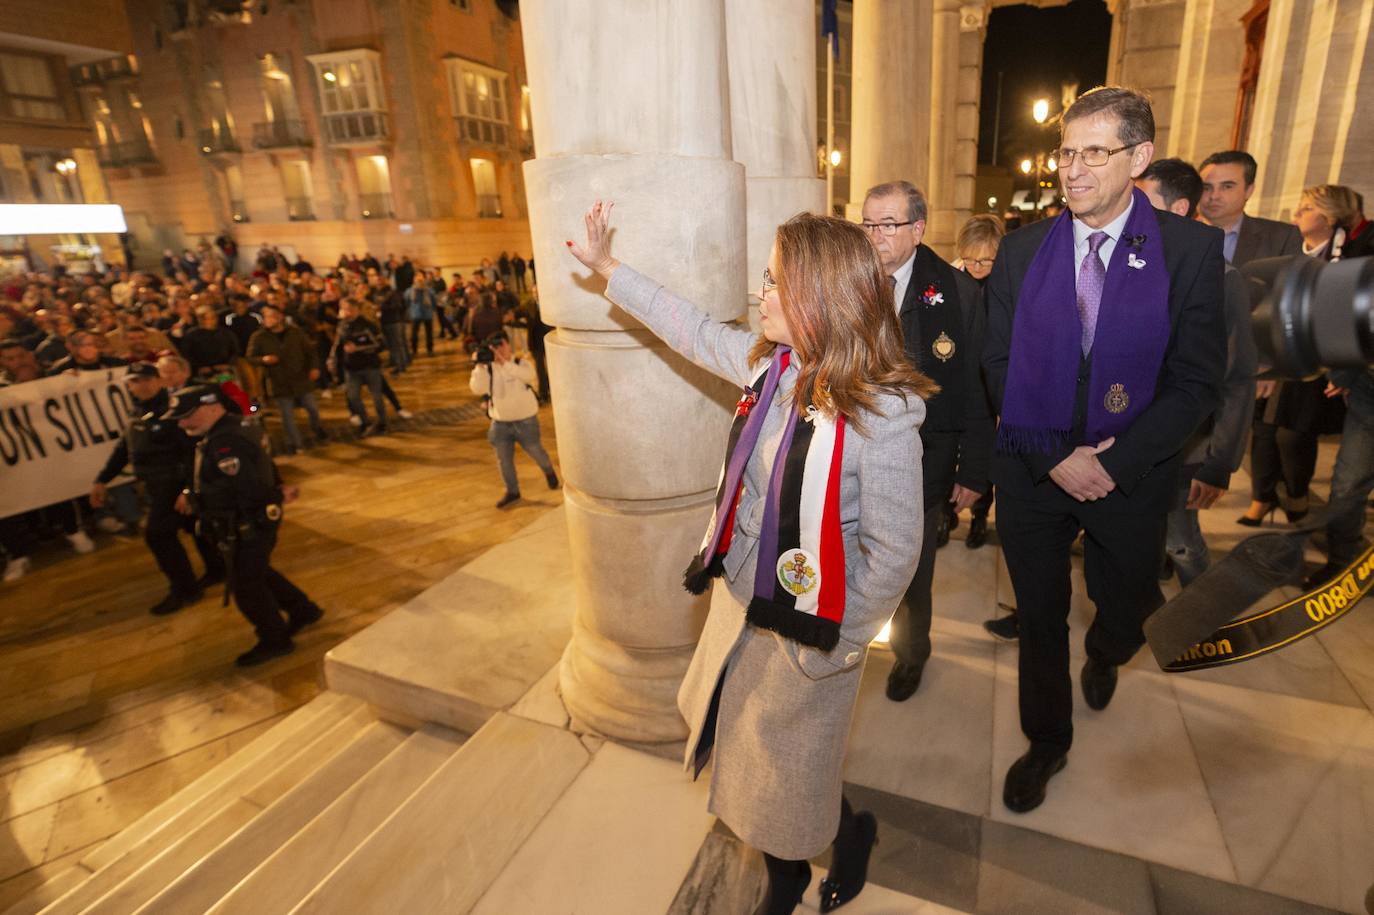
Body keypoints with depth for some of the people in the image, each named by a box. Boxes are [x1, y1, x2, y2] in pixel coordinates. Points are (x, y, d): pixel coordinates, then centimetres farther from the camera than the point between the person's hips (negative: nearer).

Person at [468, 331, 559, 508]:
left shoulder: (521, 363, -9)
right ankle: (512, 491, 30)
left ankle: (549, 471, 46)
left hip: (525, 420, -3)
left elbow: (528, 375, -33)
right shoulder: (487, 369, -4)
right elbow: (477, 389, -18)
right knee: (504, 459, 11)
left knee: (535, 452, 13)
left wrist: (504, 362, -38)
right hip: (500, 423, 3)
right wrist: (480, 365, -25)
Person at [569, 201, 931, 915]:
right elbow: (692, 329, 10)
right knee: (742, 760, 22)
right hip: (739, 604, 7)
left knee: (784, 786, 14)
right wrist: (607, 268, 18)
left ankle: (853, 833, 51)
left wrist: (832, 646, -12)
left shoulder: (882, 413, -24)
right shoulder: (768, 362, -5)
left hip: (809, 631, -6)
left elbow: (893, 552, -19)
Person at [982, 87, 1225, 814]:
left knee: (1126, 611, 19)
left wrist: (1112, 464, -18)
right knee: (1039, 617, 12)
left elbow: (1195, 381, -8)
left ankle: (1103, 657, 57)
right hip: (1031, 471, 1)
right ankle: (1047, 740, 36)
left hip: (1129, 474, 0)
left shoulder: (1191, 248, -6)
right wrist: (1054, 457, -12)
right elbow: (1000, 366, -3)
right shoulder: (1021, 250, -2)